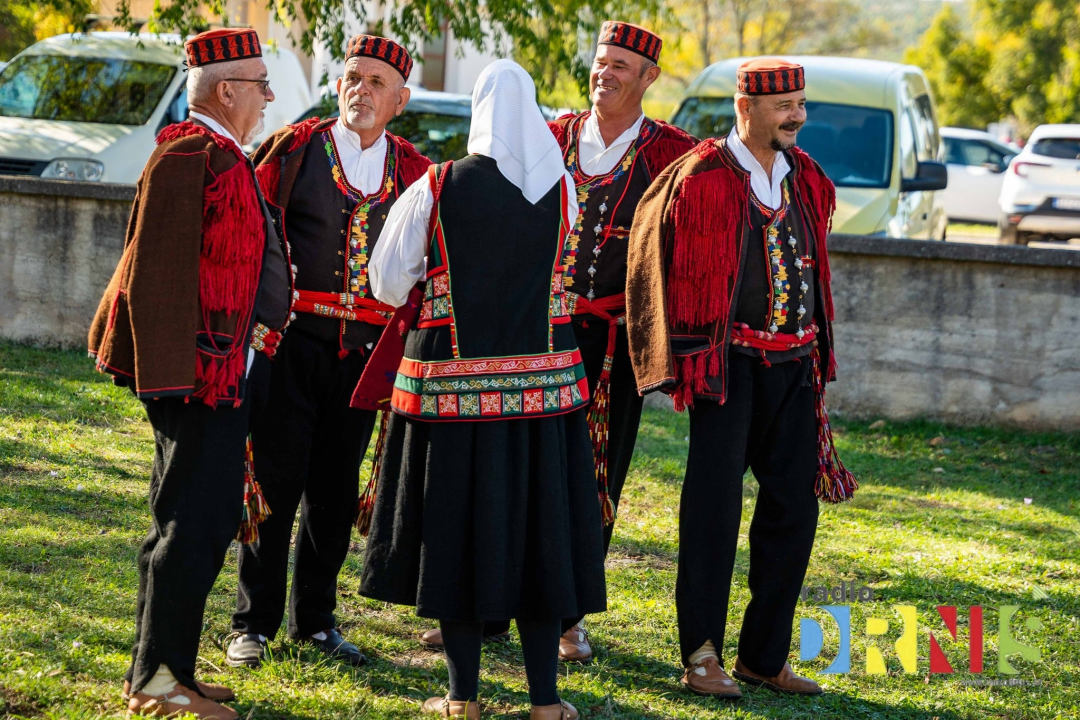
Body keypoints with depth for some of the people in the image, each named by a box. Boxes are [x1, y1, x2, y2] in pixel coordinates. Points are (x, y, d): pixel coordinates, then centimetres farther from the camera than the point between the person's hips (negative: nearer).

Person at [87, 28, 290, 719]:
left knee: (210, 518, 14)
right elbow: (158, 267, -20)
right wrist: (176, 370, -24)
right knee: (192, 522, -7)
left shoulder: (225, 157, 17)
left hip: (230, 369, 11)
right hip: (200, 370, -10)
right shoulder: (190, 156, -15)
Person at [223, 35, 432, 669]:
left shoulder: (413, 171, 8)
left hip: (366, 348, 3)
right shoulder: (293, 149, 0)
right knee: (276, 479, -1)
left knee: (337, 487, 9)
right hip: (293, 338, -3)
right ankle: (255, 622, 8)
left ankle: (316, 618, 21)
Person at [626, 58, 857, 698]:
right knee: (715, 505, -6)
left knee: (795, 508, 6)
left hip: (794, 363, 6)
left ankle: (765, 656, 16)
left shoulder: (806, 179, 10)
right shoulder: (702, 177, -9)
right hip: (730, 360, -6)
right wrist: (686, 360, -7)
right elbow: (677, 271, -4)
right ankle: (702, 657, 1)